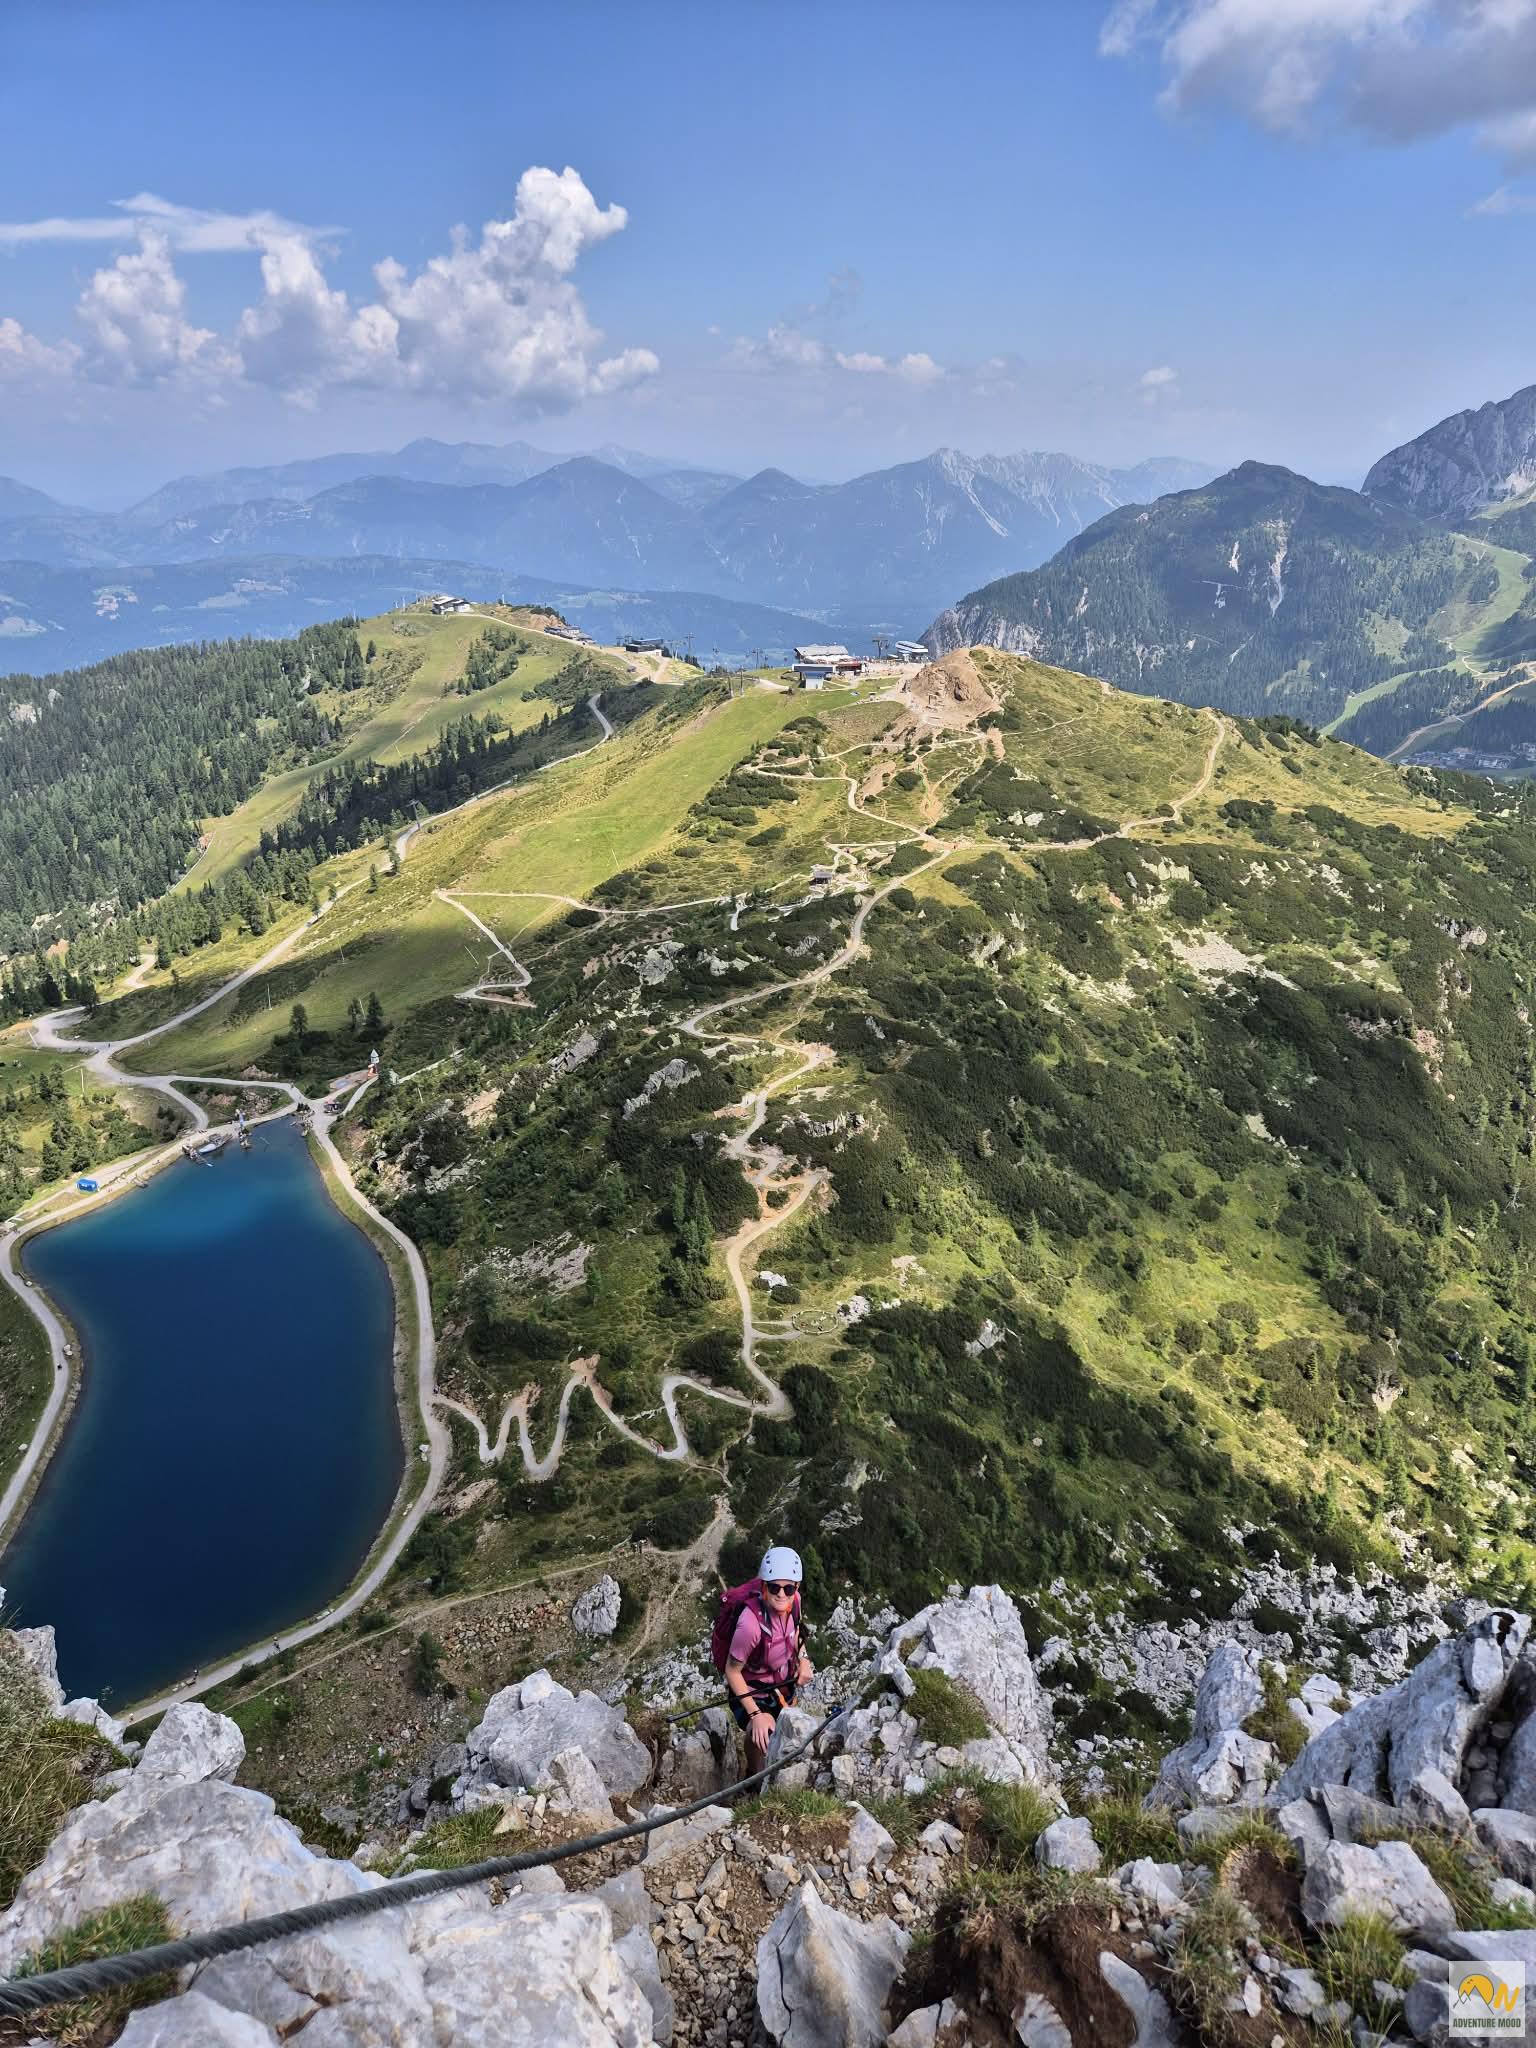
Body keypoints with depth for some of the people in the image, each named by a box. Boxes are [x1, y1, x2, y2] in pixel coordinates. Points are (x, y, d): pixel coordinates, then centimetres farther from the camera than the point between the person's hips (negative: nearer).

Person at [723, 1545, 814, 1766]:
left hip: (783, 1685, 7)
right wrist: (755, 1714, -27)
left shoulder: (793, 1601, -19)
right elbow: (732, 1671, -26)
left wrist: (803, 1659, -8)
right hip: (753, 1694, -7)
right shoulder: (751, 1624, -39)